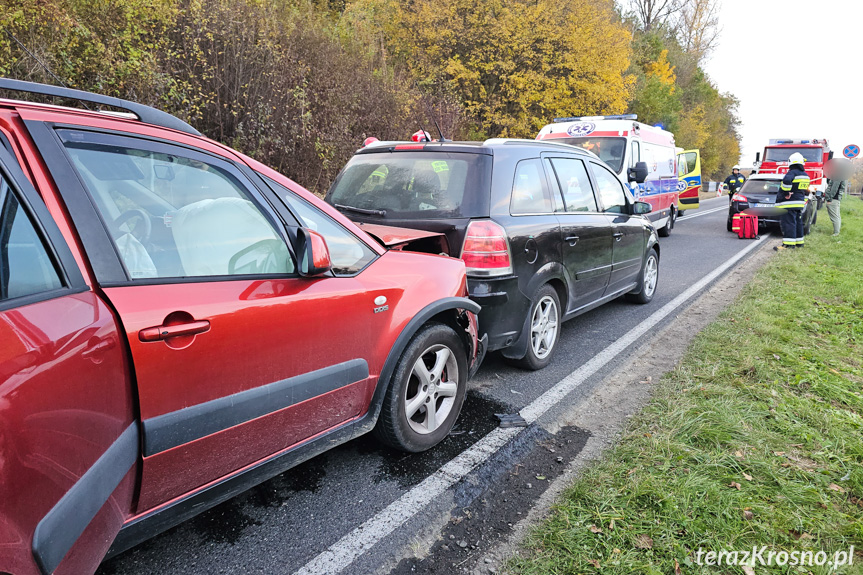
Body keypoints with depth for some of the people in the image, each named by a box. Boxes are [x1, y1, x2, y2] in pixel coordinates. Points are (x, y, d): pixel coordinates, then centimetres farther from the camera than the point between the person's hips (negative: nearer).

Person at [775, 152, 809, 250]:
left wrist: (787, 192, -22)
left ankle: (789, 243, -14)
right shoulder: (806, 175, 15)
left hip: (789, 203, -9)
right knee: (798, 223, 17)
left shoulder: (792, 172, -13)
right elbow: (806, 190, 20)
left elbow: (787, 181, -33)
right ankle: (799, 241, 24)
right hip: (800, 202, 9)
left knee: (788, 222, -10)